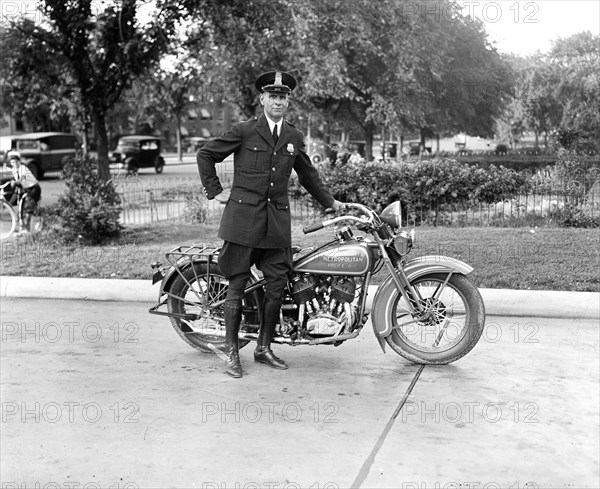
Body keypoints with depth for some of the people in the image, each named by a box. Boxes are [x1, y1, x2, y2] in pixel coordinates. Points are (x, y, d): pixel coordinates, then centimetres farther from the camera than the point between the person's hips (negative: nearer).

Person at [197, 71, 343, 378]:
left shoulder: (294, 137, 13)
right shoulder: (243, 131, 0)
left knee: (277, 285, 3)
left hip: (277, 220, 4)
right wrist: (215, 191, 2)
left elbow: (307, 174, 26)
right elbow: (205, 155, 7)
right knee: (237, 285, -1)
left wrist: (330, 202, 27)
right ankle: (231, 352, 10)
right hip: (243, 217, -4)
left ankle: (264, 348, 18)